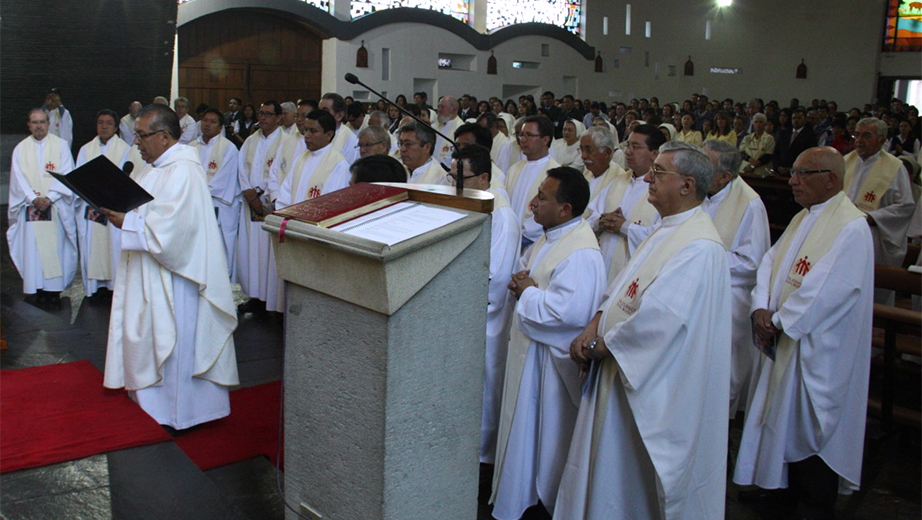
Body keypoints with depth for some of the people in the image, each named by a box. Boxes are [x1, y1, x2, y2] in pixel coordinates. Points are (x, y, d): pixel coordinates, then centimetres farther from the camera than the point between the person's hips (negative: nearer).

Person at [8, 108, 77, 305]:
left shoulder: (61, 145, 4)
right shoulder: (20, 149, 9)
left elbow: (66, 175, -4)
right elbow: (18, 178, 2)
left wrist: (49, 197, -14)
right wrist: (34, 199, -13)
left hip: (56, 207, -2)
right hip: (30, 208, 2)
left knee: (56, 245, -3)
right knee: (33, 246, -1)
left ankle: (55, 288, 3)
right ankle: (39, 288, 5)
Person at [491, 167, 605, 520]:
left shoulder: (580, 254, -25)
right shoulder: (549, 236, 6)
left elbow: (570, 312, -34)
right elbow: (524, 268, 22)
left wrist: (528, 293, -20)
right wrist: (522, 284, -2)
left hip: (550, 359, -10)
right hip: (527, 347, 10)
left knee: (544, 430, 7)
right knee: (523, 423, 21)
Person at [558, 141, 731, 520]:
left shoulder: (699, 247, -23)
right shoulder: (667, 231, 10)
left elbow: (656, 318, -28)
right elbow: (623, 288, 11)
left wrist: (598, 347, -15)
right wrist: (593, 328, -5)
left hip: (652, 389, -9)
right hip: (621, 371, 9)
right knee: (608, 471, 21)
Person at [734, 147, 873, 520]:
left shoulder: (851, 228, -18)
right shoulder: (803, 218, 10)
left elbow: (824, 291, -24)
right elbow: (772, 262, 6)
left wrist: (778, 322, -15)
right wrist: (761, 308, -10)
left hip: (818, 349, -8)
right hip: (785, 338, 8)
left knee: (812, 426, 4)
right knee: (785, 417, 18)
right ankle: (788, 488, 35)